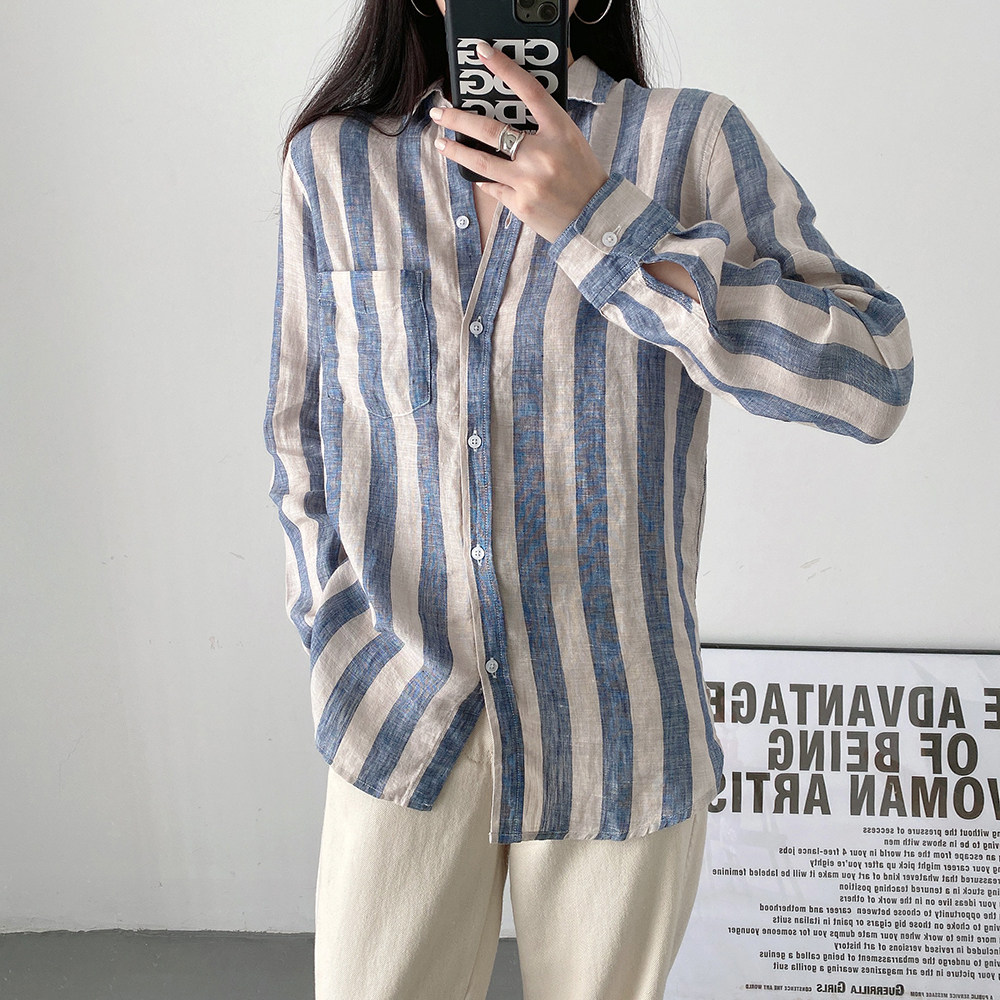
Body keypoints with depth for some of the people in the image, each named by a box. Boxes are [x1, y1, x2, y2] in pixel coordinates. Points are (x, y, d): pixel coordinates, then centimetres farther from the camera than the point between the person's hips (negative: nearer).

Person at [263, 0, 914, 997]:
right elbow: (300, 425, 9)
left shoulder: (694, 141, -5)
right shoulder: (330, 161, 2)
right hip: (400, 729, 2)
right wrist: (345, 645, 2)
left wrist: (601, 225, -20)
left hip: (615, 741, -1)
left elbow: (875, 377, -15)